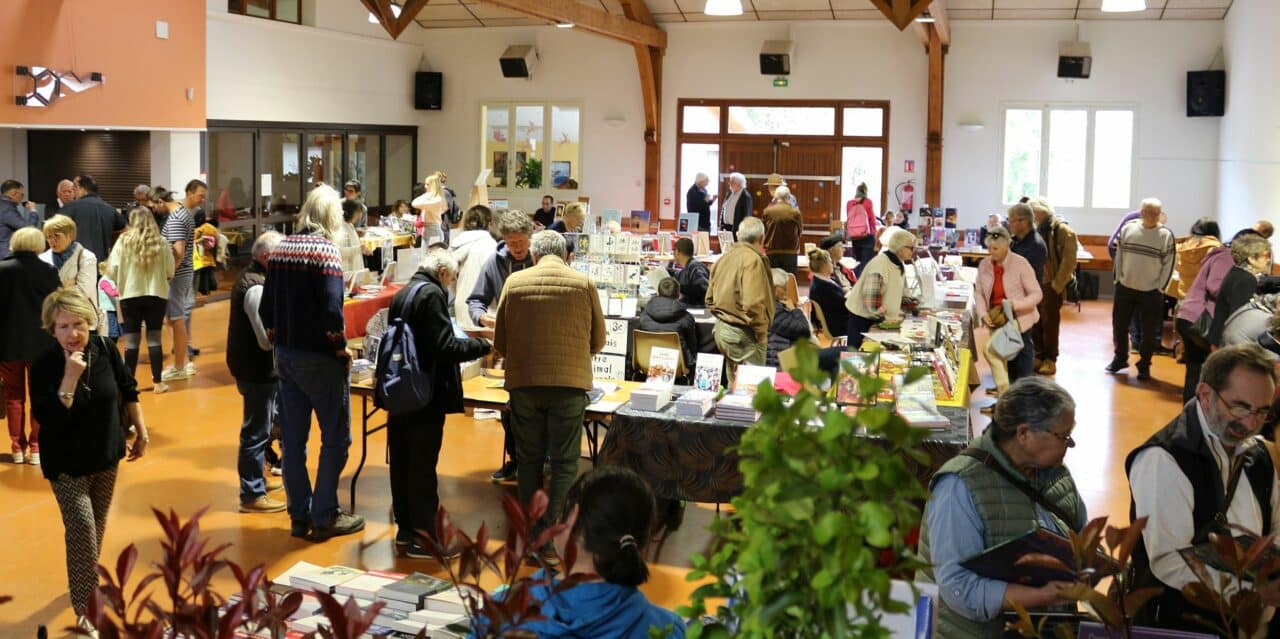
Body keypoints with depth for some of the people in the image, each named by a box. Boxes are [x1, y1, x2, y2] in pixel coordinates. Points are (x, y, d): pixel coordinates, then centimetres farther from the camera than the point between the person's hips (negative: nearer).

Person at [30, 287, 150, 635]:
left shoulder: (104, 350, -11)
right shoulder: (44, 365, -21)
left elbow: (128, 391, 6)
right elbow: (48, 419, -28)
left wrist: (141, 432, 10)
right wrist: (70, 377, -35)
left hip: (107, 456, 4)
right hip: (67, 465, -4)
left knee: (97, 527, 19)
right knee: (82, 532, -12)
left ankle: (86, 580, 45)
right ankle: (84, 611, -1)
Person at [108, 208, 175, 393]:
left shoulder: (124, 242, -5)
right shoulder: (161, 242, -4)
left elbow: (112, 269, -5)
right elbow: (170, 271, -1)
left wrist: (125, 278, 16)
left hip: (130, 296, 0)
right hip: (157, 295, 0)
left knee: (131, 340, 7)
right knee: (154, 339, 7)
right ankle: (158, 382, 11)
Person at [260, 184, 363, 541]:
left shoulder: (280, 248, 7)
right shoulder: (325, 249, -13)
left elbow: (266, 307, 8)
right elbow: (331, 309, -22)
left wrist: (279, 341, 16)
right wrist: (341, 348, -10)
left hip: (285, 354, 7)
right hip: (319, 357, -7)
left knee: (293, 438, 11)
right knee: (335, 437, 4)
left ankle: (299, 515, 20)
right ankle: (324, 518, 8)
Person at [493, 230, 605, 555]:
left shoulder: (515, 282, 0)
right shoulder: (584, 284, -1)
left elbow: (500, 341, 7)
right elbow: (598, 341, 7)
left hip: (524, 383, 1)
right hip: (570, 383, -1)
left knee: (529, 459, 14)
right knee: (564, 462, 7)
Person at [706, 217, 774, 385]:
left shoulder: (724, 257, 9)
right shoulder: (752, 259, -16)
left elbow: (709, 298, 16)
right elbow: (753, 303, -23)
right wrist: (762, 333, -12)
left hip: (721, 327, 8)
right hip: (743, 334, -8)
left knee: (734, 384, 16)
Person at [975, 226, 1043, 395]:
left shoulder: (1020, 264, -16)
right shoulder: (984, 264, -4)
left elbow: (1037, 294, -15)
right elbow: (978, 292, 2)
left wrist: (1015, 304, -29)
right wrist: (983, 314, -15)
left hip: (1019, 320, -4)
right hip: (996, 320, 4)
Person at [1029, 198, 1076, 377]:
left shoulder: (1063, 231, -9)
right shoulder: (1038, 230, 10)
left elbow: (1069, 260, -14)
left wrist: (1057, 284, -15)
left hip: (1051, 286, -6)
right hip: (1035, 283, 6)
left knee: (1050, 323, 2)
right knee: (1035, 323, 9)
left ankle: (1050, 360, 13)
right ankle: (1038, 356, 21)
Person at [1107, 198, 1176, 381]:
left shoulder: (1166, 235, -7)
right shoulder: (1127, 229, 0)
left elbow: (1168, 265, -4)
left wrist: (1160, 288, -6)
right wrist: (1118, 279, 4)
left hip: (1151, 292, -2)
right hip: (1125, 288, 3)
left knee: (1149, 332, 4)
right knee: (1119, 325, 12)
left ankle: (1144, 365, 18)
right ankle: (1120, 358, 30)